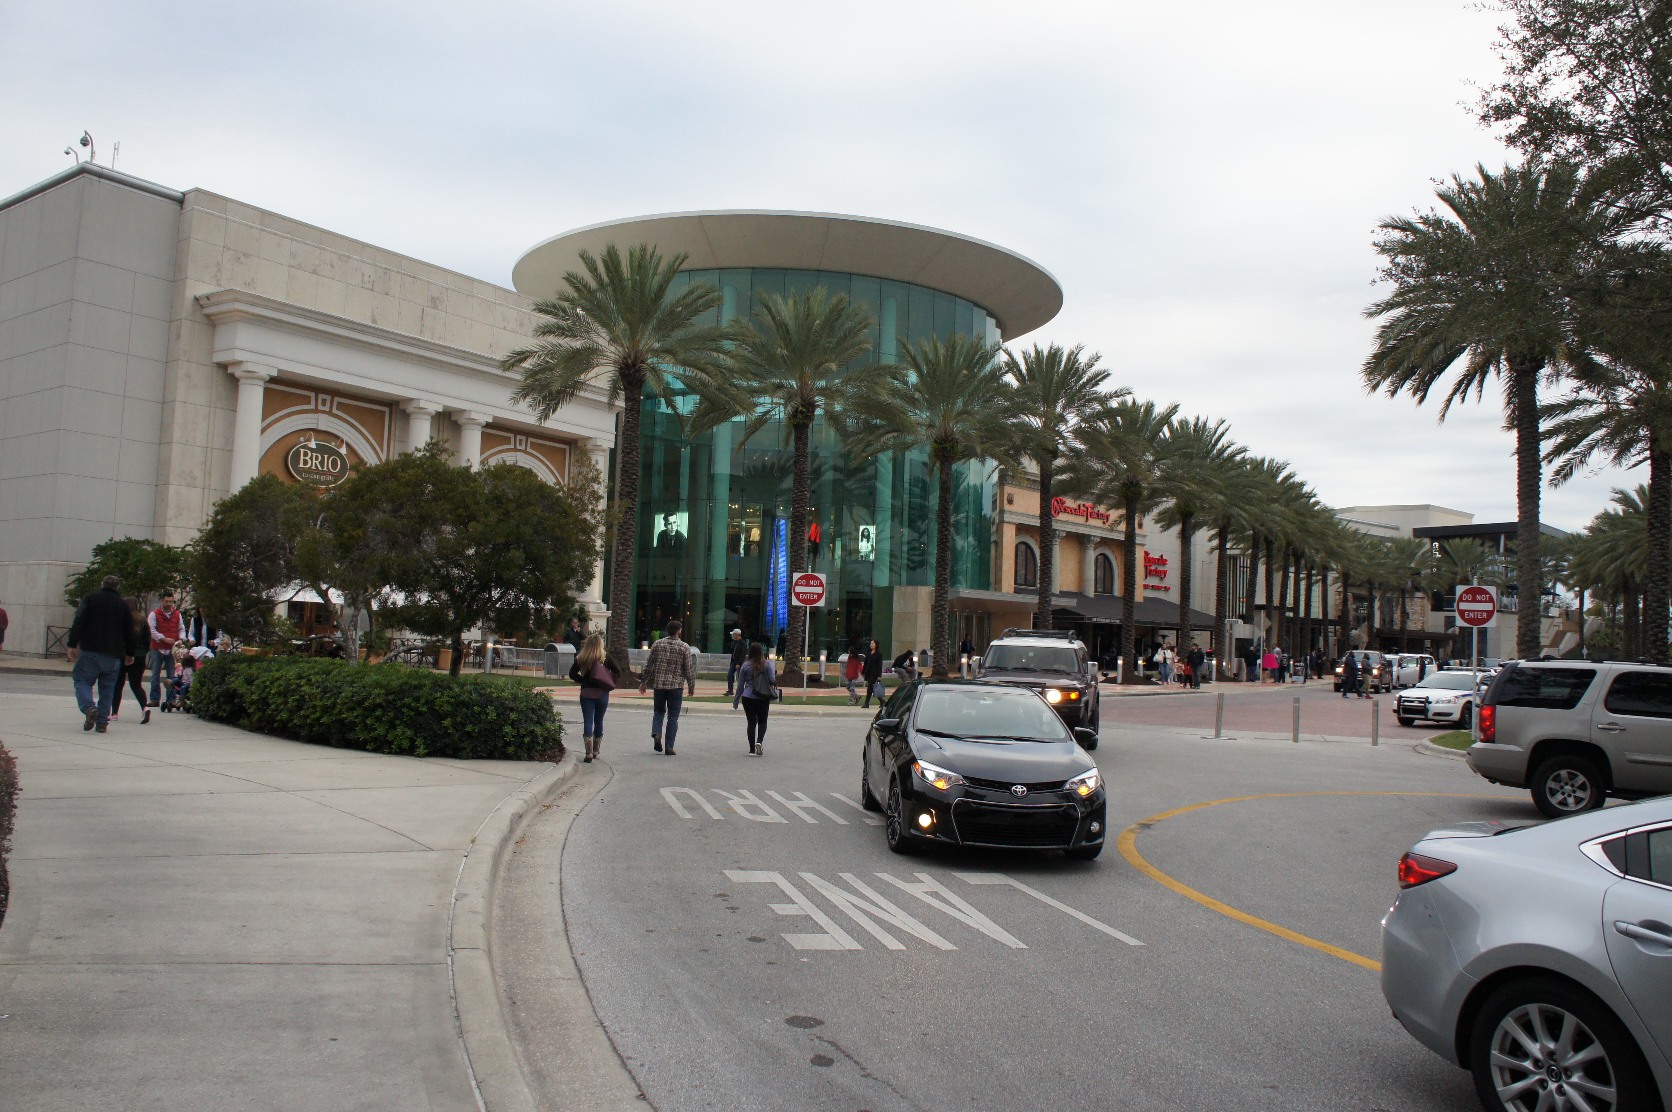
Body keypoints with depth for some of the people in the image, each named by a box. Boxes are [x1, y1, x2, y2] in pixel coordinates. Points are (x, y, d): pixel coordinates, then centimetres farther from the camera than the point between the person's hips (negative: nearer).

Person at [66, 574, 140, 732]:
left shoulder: (90, 599, 5)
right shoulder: (123, 605, 11)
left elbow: (78, 623, -5)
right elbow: (130, 632, 12)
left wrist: (73, 645, -4)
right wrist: (130, 653, 20)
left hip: (90, 650, -2)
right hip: (113, 654, 3)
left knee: (81, 680, 4)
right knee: (107, 687, 8)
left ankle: (89, 707, -22)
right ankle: (102, 721, 4)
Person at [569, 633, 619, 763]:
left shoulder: (581, 658, -1)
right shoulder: (605, 657, -4)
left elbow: (572, 673, 1)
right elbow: (618, 672, -5)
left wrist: (583, 680, 8)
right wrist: (611, 684, 3)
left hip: (586, 693, 0)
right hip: (602, 693, 0)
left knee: (587, 722, 0)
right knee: (599, 721, 15)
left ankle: (589, 754, -10)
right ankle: (595, 750, 23)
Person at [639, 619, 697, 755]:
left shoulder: (657, 644, 3)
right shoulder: (684, 647, -4)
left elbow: (649, 665, 5)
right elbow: (689, 669, -4)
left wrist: (643, 682, 14)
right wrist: (692, 686, 7)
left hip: (658, 684, 2)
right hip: (676, 686, -2)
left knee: (658, 711, 18)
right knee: (673, 716, 5)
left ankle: (656, 733, -8)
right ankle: (669, 747, 3)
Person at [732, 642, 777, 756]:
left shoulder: (745, 665, -1)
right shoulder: (767, 664, -5)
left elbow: (740, 685, 3)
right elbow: (772, 681, -8)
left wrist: (736, 701, 10)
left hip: (747, 698, 1)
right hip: (763, 699, -1)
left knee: (751, 722, 7)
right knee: (762, 721, 15)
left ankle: (752, 749, 6)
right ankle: (759, 741, -10)